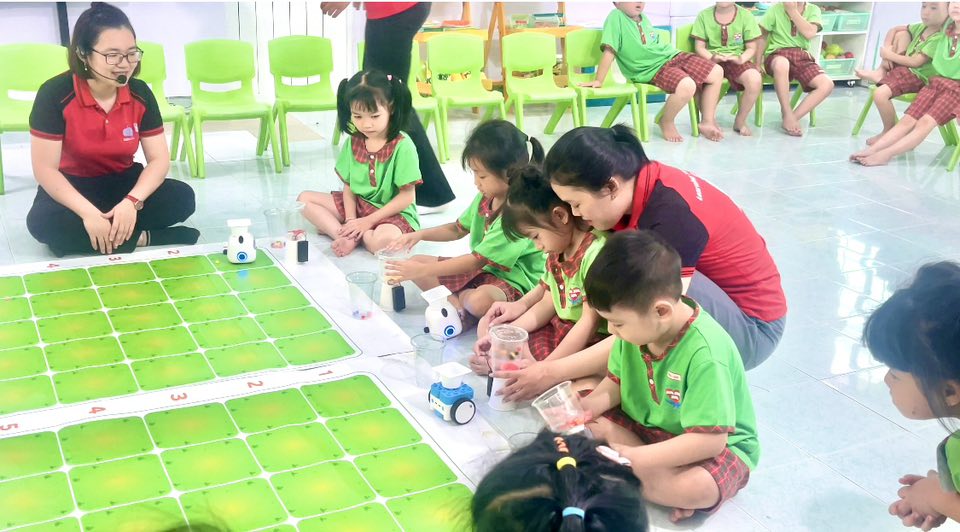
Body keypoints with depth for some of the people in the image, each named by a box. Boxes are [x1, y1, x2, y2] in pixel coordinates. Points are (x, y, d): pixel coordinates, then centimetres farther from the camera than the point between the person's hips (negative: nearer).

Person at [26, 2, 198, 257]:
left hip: (122, 182, 3)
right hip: (73, 186, -3)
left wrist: (131, 202, -29)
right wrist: (88, 214, -33)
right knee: (43, 222, -35)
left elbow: (159, 159, -10)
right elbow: (45, 169, -20)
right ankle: (141, 238, -24)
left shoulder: (140, 93, -11)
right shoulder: (54, 94, -21)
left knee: (182, 198, -21)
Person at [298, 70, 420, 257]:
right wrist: (350, 221, -13)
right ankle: (345, 235, -20)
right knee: (304, 199, -2)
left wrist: (368, 221, -18)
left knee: (384, 239, -39)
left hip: (393, 213, -6)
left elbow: (407, 197, -16)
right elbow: (348, 187, 4)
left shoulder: (402, 146, -17)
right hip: (358, 205, 6)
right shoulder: (353, 143, 0)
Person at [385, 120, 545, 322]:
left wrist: (423, 270, -23)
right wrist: (420, 235, 4)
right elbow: (458, 229, 20)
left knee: (480, 301, -42)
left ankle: (458, 298, -8)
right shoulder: (486, 197, 0)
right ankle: (458, 303, -17)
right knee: (416, 262, 2)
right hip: (480, 268, 9)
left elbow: (476, 260, -26)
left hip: (514, 280, -9)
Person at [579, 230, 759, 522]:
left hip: (717, 444, -8)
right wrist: (584, 408, -16)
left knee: (698, 488, -39)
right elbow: (615, 383, 5)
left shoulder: (704, 353, -32)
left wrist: (635, 458, -31)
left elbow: (710, 440, -31)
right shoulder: (637, 328, -12)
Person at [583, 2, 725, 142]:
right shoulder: (616, 17, -11)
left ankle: (708, 122, 12)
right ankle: (666, 122, -6)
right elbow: (609, 52, -16)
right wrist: (599, 81, -18)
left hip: (673, 55, 8)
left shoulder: (643, 18, 13)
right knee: (687, 86, -34)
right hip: (653, 69, -8)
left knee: (717, 72, -1)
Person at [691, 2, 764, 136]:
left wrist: (741, 59, -17)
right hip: (712, 60, 0)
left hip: (737, 60, 0)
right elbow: (699, 47, 3)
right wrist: (712, 57, -18)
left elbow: (751, 48, 4)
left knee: (755, 80, -32)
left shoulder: (746, 16, 2)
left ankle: (740, 121, -7)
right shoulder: (704, 15, 3)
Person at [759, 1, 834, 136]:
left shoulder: (813, 10, 8)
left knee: (827, 84, -23)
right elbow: (761, 37, 3)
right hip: (778, 54, -3)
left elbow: (809, 33, -10)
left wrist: (792, 10, -9)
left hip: (802, 56, 3)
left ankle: (795, 116, -13)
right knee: (782, 64, -43)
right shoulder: (776, 9, 2)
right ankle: (787, 115, -28)